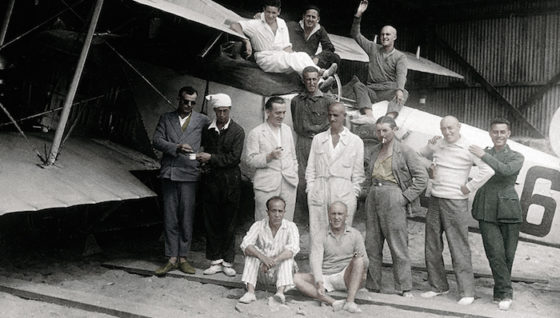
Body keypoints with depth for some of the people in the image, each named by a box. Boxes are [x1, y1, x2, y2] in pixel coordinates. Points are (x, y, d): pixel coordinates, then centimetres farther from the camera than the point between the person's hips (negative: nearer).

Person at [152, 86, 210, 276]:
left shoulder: (201, 120, 8)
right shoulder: (166, 118, 12)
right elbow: (157, 140, 3)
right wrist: (176, 148, -13)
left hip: (188, 174, -1)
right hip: (169, 174, 2)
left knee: (186, 218, 1)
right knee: (170, 218, 3)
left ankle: (183, 258, 11)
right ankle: (172, 259, 9)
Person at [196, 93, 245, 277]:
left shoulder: (237, 131, -2)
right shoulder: (207, 129, 9)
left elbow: (234, 157, -10)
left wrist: (211, 158, -12)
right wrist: (203, 161, -2)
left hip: (230, 181, -3)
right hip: (210, 181, 3)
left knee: (228, 224, 3)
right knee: (211, 223, 6)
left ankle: (227, 262, 13)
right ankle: (215, 261, 15)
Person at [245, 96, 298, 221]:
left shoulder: (287, 129, 15)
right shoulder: (256, 133, -3)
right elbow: (250, 160, -6)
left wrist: (295, 174, 15)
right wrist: (269, 156, -19)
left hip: (289, 183, 5)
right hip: (267, 186, -4)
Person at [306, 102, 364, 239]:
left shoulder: (356, 141, 8)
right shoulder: (318, 139, 15)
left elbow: (358, 173, 7)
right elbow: (311, 168, 14)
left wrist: (354, 194, 1)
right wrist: (310, 190, 5)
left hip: (343, 193, -2)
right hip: (319, 192, 2)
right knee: (317, 235, -1)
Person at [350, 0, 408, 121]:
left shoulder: (400, 56, 6)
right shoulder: (373, 48, 15)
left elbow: (401, 74, -12)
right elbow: (355, 35, 12)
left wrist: (399, 90, -33)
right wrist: (358, 15, 0)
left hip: (389, 90, -1)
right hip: (371, 90, 1)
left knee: (404, 94, -32)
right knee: (357, 85, -28)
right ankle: (369, 116, -49)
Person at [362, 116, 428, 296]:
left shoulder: (405, 151, -3)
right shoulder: (375, 151, 16)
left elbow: (422, 178, -5)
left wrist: (405, 197, -10)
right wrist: (368, 190, 12)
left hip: (393, 198, -6)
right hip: (373, 198, 6)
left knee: (398, 245, -4)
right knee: (372, 245, 8)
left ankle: (404, 288, 4)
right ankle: (372, 285, 17)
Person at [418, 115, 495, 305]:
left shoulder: (468, 149, -8)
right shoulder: (437, 145, 7)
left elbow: (488, 170, -19)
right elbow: (418, 156, 27)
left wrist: (469, 187, -13)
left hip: (456, 202, -6)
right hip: (435, 200, 6)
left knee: (459, 248, -5)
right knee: (432, 246, 10)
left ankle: (467, 292, 4)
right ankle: (438, 286, 24)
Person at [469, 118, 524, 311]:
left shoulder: (517, 157, 7)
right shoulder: (481, 154, 13)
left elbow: (506, 170, -15)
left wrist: (484, 156, -15)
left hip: (508, 210, 0)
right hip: (486, 211, 0)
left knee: (508, 254, 3)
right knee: (495, 252, -10)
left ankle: (500, 291, 20)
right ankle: (505, 293, -3)